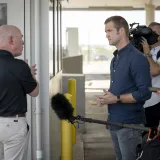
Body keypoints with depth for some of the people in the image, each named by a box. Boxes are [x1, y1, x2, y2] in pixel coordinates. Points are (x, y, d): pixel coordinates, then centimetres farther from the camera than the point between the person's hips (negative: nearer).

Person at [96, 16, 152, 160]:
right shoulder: (115, 58, 14)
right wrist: (106, 97, 2)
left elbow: (145, 93, -19)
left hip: (130, 123, -9)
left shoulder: (137, 58, -15)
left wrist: (116, 99, -19)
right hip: (114, 121, 9)